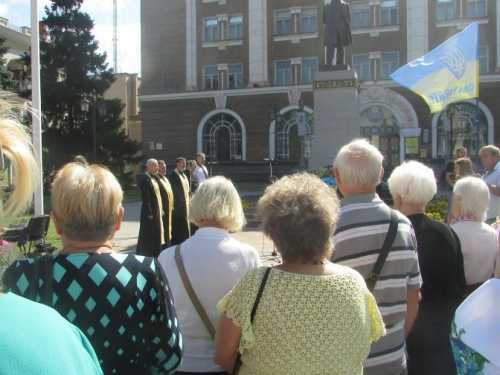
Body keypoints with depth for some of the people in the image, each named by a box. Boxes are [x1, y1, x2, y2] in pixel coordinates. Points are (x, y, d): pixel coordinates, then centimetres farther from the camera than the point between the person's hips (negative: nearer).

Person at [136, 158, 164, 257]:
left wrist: (161, 210, 14)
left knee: (156, 235, 16)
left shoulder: (154, 178, 12)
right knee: (149, 236, 0)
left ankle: (154, 254, 26)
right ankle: (148, 255, 9)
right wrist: (149, 213, -20)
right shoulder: (145, 179, -16)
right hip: (150, 212, -9)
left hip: (157, 212, 9)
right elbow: (145, 198, -20)